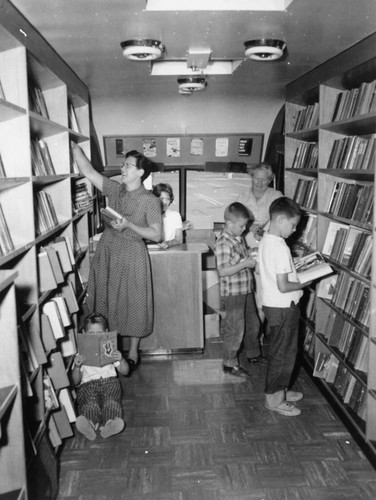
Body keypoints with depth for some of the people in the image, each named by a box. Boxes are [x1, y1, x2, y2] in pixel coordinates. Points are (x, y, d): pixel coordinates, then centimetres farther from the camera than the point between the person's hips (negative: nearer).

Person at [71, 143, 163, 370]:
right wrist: (75, 146, -7)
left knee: (133, 304, 4)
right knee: (105, 301, 12)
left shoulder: (150, 201, -9)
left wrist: (129, 225, -20)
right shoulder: (114, 189, 4)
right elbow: (89, 171, 1)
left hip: (132, 255, -5)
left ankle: (133, 354, 20)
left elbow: (157, 234, -11)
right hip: (107, 251, 5)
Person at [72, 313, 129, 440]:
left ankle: (109, 424, -60)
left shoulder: (110, 351, 22)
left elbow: (125, 372, 15)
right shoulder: (81, 355, 18)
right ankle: (90, 424, -62)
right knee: (90, 402, -36)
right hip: (88, 384, 0)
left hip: (109, 380, 1)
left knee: (111, 401, -35)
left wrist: (121, 360, -7)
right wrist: (77, 366, -11)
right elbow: (76, 382, 9)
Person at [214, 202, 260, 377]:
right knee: (235, 329, 2)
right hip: (233, 292, -9)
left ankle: (254, 354, 42)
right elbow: (223, 271, -27)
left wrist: (252, 256, 5)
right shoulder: (223, 243, -21)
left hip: (246, 289, 9)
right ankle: (230, 364, 18)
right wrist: (245, 263, -24)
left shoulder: (239, 238, 8)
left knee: (253, 323, 21)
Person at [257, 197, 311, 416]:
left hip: (272, 305, 9)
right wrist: (305, 283, -9)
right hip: (284, 307, -9)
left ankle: (280, 390, 35)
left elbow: (259, 269, 16)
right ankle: (274, 399, 17)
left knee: (279, 351, 21)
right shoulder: (281, 248, -24)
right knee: (283, 353, 4)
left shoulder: (265, 240, 4)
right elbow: (283, 286, -25)